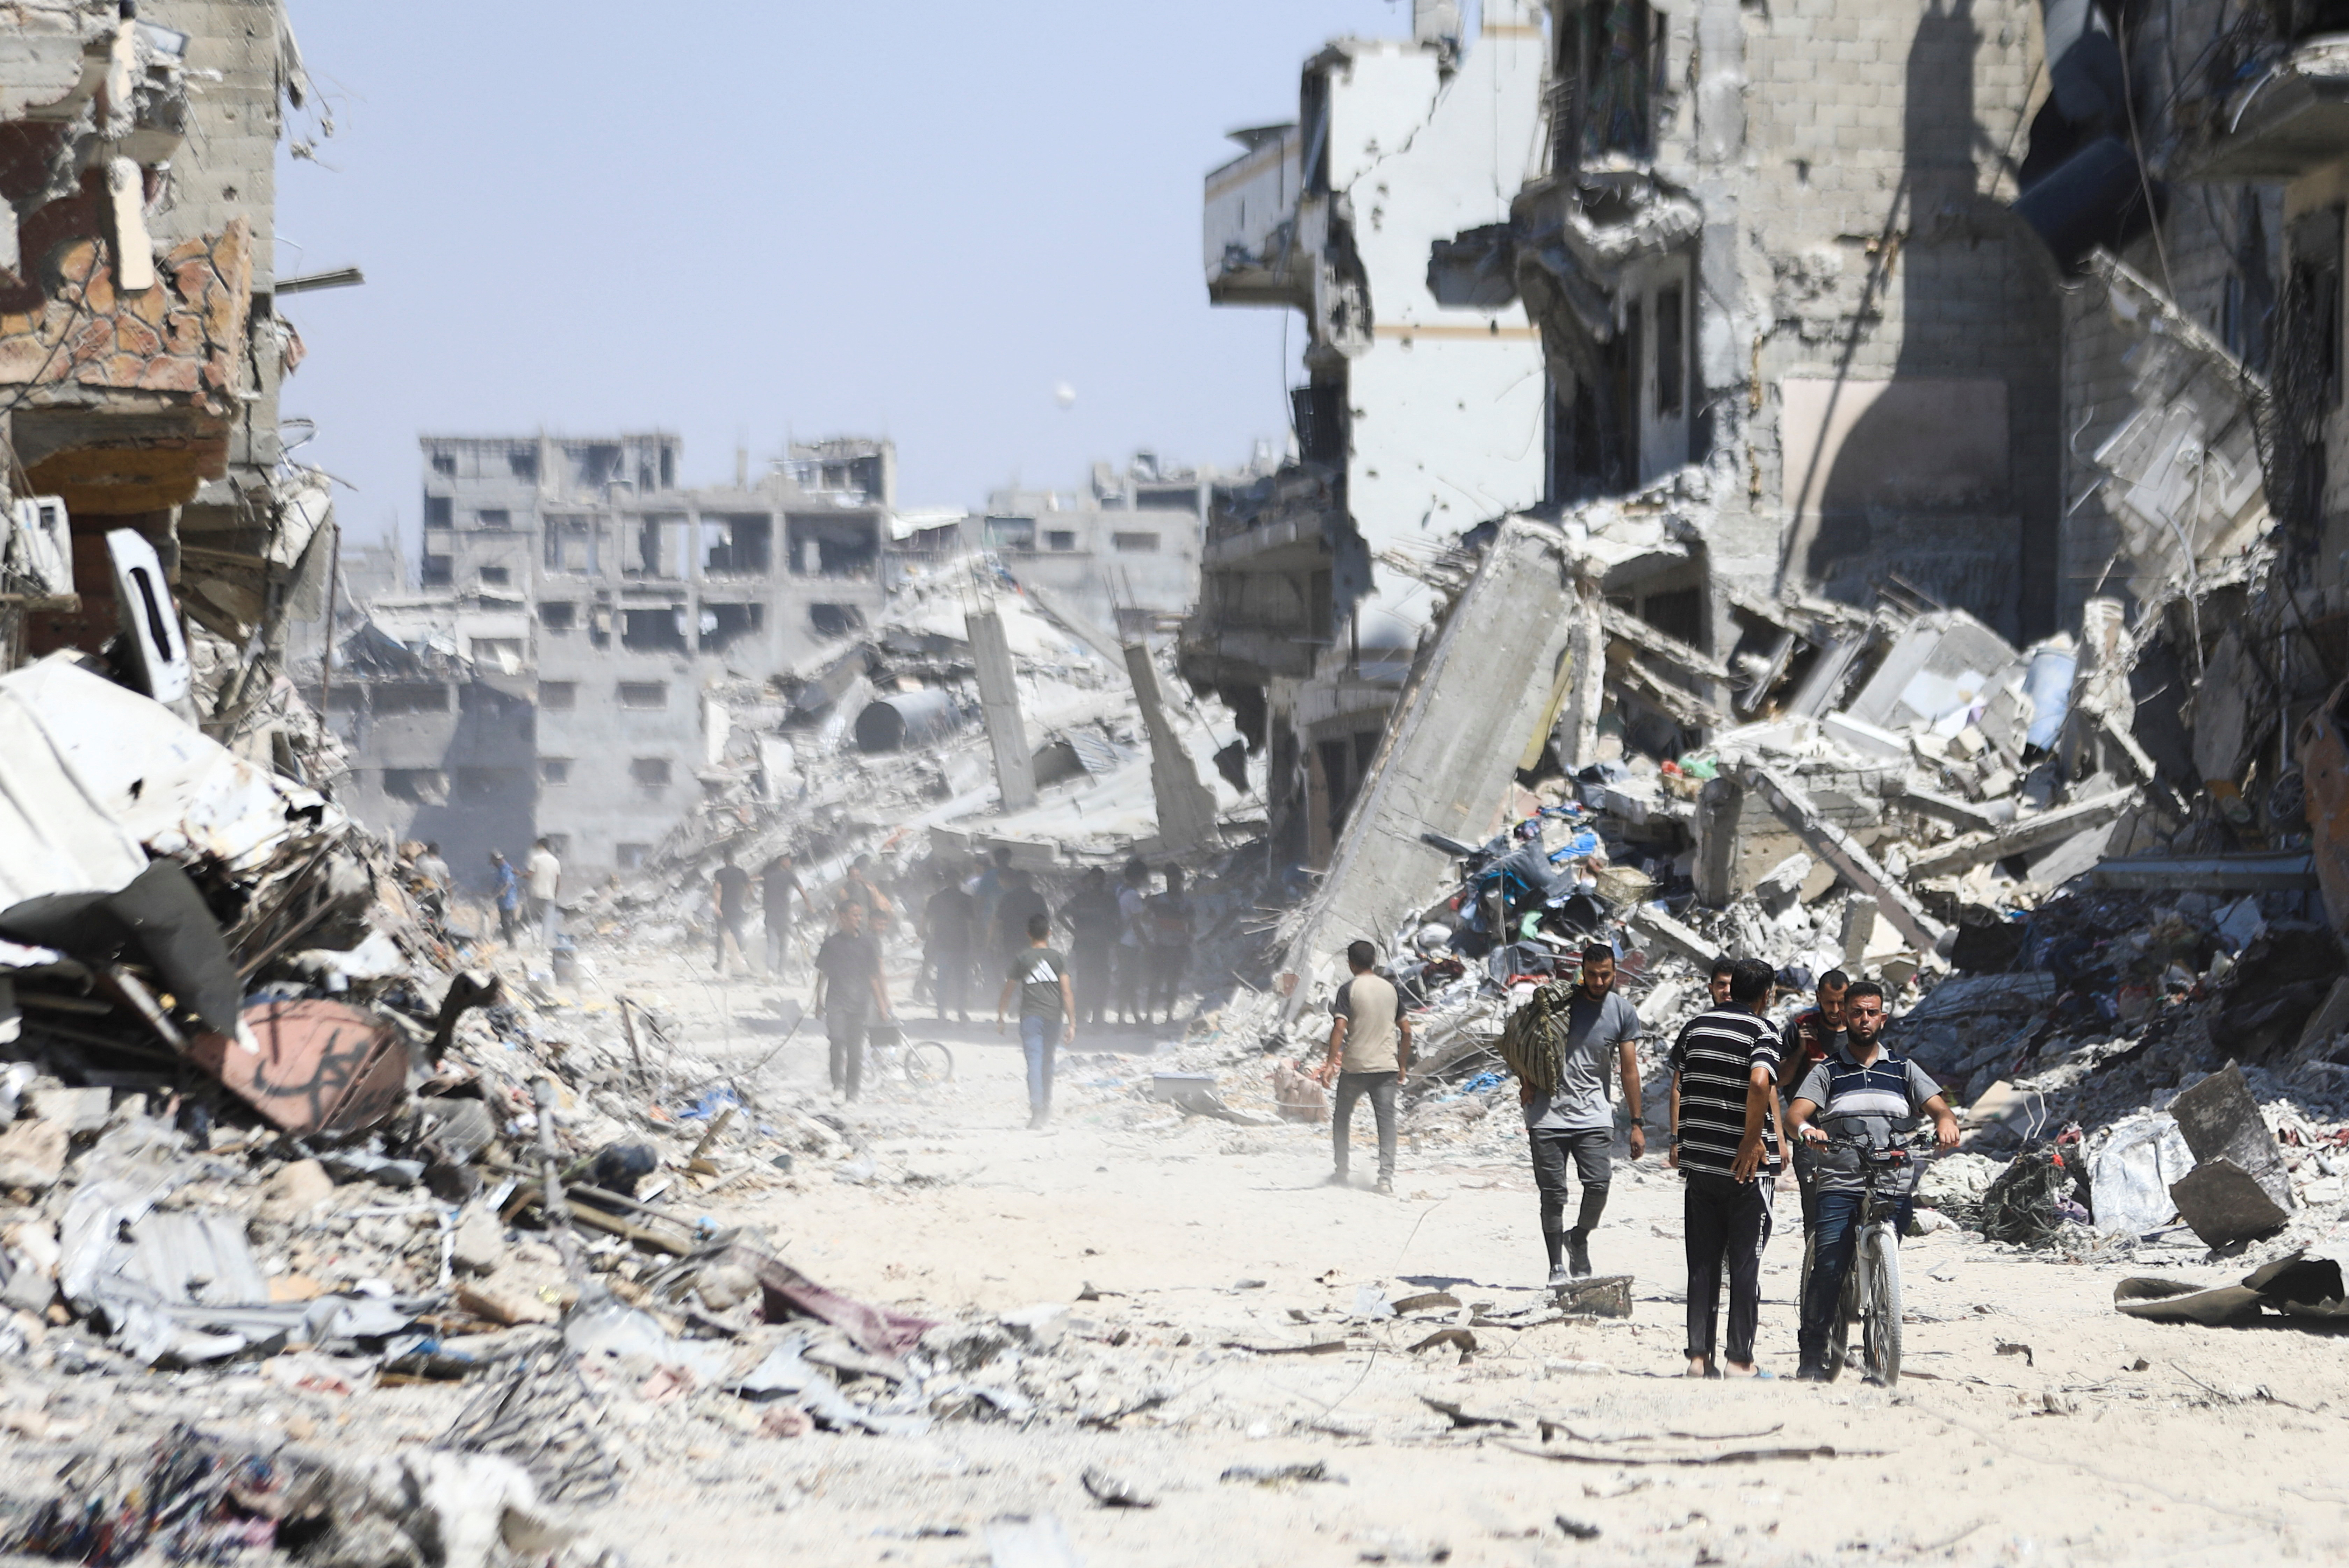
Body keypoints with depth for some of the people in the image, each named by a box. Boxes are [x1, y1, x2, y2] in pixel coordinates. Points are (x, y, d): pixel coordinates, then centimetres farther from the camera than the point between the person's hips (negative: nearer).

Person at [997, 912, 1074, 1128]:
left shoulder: (1020, 958, 1)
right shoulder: (1058, 958, 4)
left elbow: (1008, 991, 4)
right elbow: (1066, 993, -3)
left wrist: (1000, 1017, 16)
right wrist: (1072, 1023, -2)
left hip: (1031, 1015, -2)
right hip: (1054, 1014, 2)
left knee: (1035, 1061, -9)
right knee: (1047, 1061, 19)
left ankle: (1037, 1109, -24)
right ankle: (1047, 1108, 30)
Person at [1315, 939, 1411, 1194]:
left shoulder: (1349, 990, -6)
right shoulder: (1390, 989, 8)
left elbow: (1340, 1028, -16)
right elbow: (1406, 1030, 11)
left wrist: (1331, 1063, -18)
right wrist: (1403, 1065, 20)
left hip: (1355, 1067, -3)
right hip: (1386, 1066, 3)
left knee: (1342, 1117, 17)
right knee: (1386, 1121, -2)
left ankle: (1341, 1173, 22)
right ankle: (1386, 1178, -15)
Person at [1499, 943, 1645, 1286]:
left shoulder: (1624, 1012, 2)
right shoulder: (1558, 1000, -2)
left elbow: (1629, 1070, 6)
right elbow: (1520, 1040, 12)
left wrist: (1636, 1123, 5)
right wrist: (1526, 1082, 1)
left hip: (1593, 1114, 1)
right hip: (1548, 1113, -1)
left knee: (1598, 1186, -13)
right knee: (1553, 1193, -1)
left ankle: (1579, 1239, 16)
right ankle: (1556, 1265, 10)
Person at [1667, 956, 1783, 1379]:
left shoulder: (1696, 1026, 8)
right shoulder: (1760, 1031, -9)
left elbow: (1677, 1085, 11)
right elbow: (1761, 1084, -24)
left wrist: (1677, 1141, 18)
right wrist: (1752, 1141, -17)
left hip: (1698, 1160, 5)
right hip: (1747, 1166, -5)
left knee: (1703, 1263, 10)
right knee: (1746, 1264, 3)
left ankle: (1699, 1355, 7)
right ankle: (1740, 1358, 4)